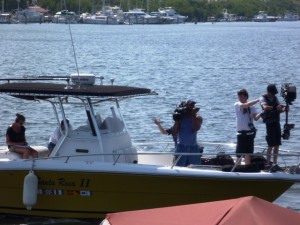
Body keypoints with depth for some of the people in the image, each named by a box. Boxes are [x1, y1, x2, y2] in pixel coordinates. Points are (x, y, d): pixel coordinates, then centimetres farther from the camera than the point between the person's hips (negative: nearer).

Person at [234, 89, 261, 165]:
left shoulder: (252, 107, 7)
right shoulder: (237, 105, -3)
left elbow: (255, 118, -4)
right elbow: (246, 105, -21)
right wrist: (258, 100, -19)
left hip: (250, 131, 3)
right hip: (241, 132, -3)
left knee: (248, 153, 7)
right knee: (239, 152, -6)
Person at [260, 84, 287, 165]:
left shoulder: (275, 98, 14)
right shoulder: (263, 98, -6)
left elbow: (279, 110, 10)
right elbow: (265, 107, -25)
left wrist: (284, 109, -11)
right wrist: (275, 107, -34)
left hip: (277, 122, 6)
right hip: (269, 123, -6)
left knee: (277, 145, 7)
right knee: (271, 145, -8)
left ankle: (275, 163, 14)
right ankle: (268, 163, -2)